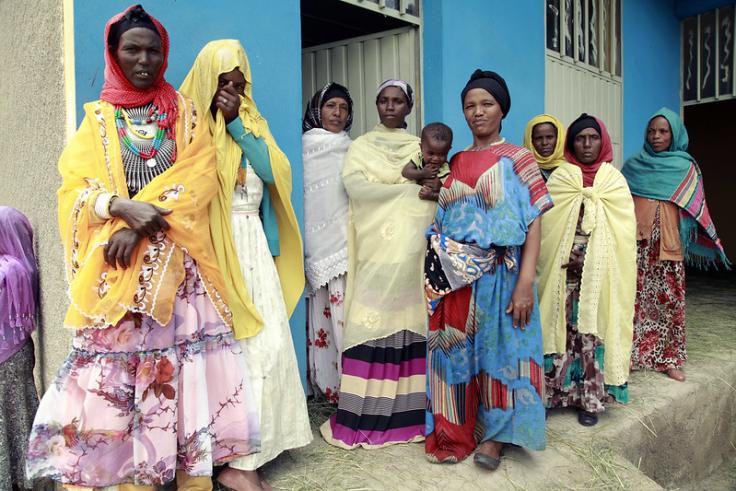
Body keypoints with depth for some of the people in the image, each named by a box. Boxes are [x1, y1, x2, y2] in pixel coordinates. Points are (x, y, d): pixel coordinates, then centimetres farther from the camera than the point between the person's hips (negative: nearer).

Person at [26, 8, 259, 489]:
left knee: (185, 364, -3)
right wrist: (122, 207, -18)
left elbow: (198, 178, -3)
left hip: (177, 262, 0)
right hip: (117, 266, 1)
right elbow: (74, 188, 3)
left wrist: (142, 223, -14)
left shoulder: (184, 111, 11)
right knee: (121, 369, -2)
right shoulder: (98, 118, 12)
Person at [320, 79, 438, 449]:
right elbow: (354, 185, -8)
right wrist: (410, 187, -9)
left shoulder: (421, 148, 16)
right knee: (371, 323, -6)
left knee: (408, 319, -1)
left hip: (411, 248, 2)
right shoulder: (360, 147, 11)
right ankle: (364, 417, 0)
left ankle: (408, 412, 8)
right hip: (376, 248, -1)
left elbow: (435, 188, 3)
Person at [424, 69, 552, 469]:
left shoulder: (517, 160, -1)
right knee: (454, 349, 7)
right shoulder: (456, 163, 13)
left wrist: (525, 282, -17)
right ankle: (456, 433, 22)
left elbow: (533, 224, -8)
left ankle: (494, 434, 20)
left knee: (497, 347, 3)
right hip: (454, 278, 4)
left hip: (498, 275, -4)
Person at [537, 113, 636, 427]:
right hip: (565, 270, 0)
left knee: (594, 328, 0)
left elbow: (623, 229, 3)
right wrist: (562, 259, -11)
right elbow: (546, 224, 2)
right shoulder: (559, 178, 9)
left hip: (600, 271, 0)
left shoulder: (614, 180, 9)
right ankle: (556, 391, 12)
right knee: (562, 327, 0)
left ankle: (591, 398, 10)